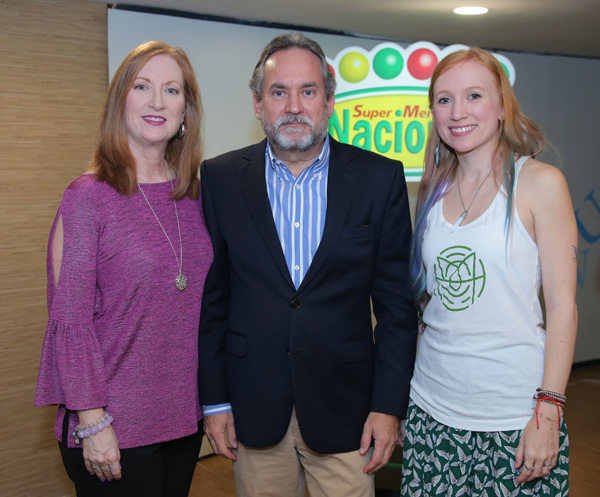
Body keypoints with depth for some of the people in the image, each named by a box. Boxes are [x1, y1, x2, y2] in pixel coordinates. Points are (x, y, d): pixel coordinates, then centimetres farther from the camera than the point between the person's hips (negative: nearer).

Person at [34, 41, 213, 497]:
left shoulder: (194, 196, 4)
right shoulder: (88, 197, -11)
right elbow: (69, 318, -13)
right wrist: (92, 421, -15)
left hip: (185, 416, 5)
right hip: (114, 427, -5)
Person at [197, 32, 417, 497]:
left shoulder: (380, 179, -2)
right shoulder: (219, 179, 0)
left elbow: (396, 302, -1)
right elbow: (210, 298, 2)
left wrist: (388, 405, -4)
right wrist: (214, 400, 1)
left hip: (344, 407, 0)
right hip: (253, 406, 1)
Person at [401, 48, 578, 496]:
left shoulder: (540, 182, -5)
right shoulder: (436, 189, 8)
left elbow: (562, 306, -7)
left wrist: (548, 413, -13)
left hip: (514, 414, -4)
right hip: (433, 407, 4)